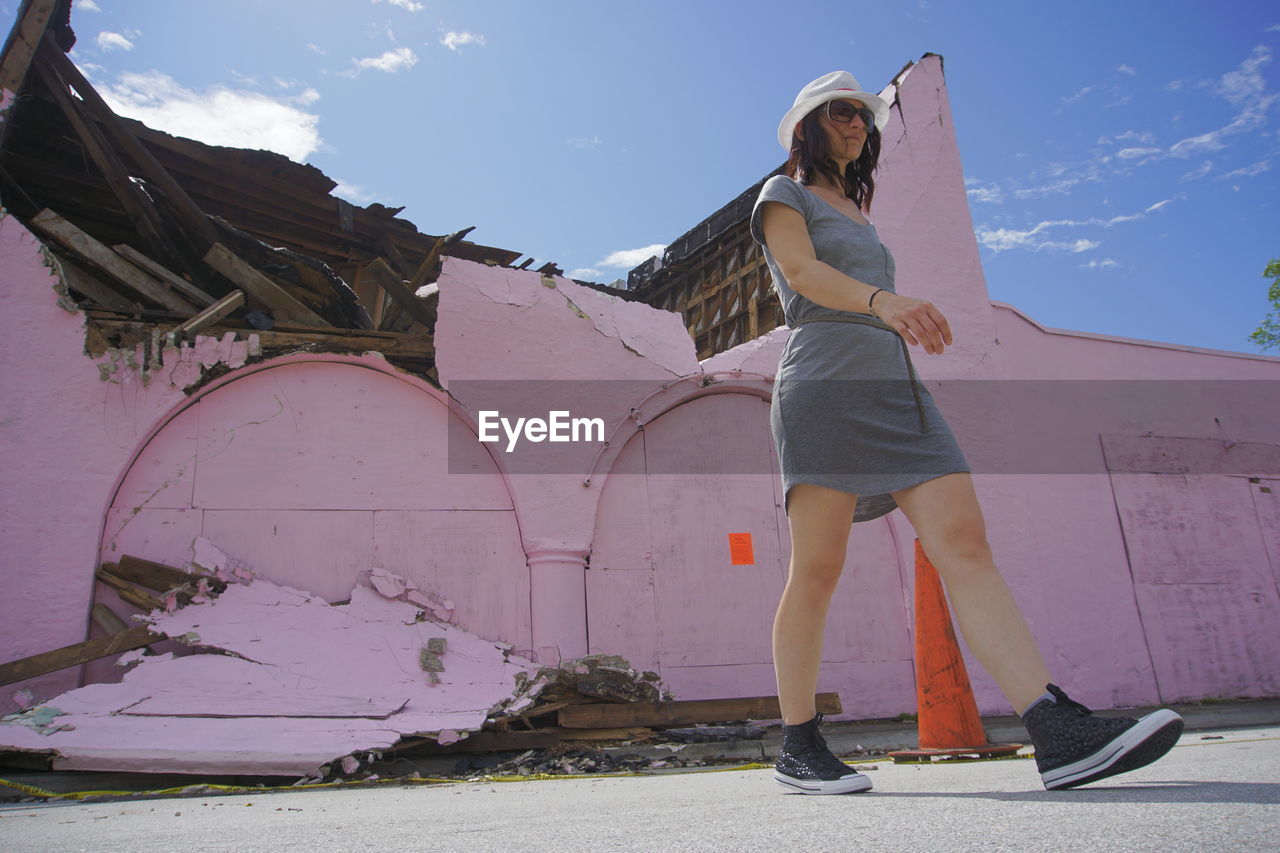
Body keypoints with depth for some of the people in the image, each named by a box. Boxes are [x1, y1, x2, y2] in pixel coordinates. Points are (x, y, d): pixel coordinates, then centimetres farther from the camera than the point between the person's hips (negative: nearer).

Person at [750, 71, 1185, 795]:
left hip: (895, 386, 7)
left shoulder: (858, 213, 33)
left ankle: (1061, 732, -20)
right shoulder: (783, 195, 12)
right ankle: (798, 749, 0)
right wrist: (880, 298, -28)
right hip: (824, 382, -6)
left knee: (965, 542, -12)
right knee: (818, 569, -9)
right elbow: (801, 272, -9)